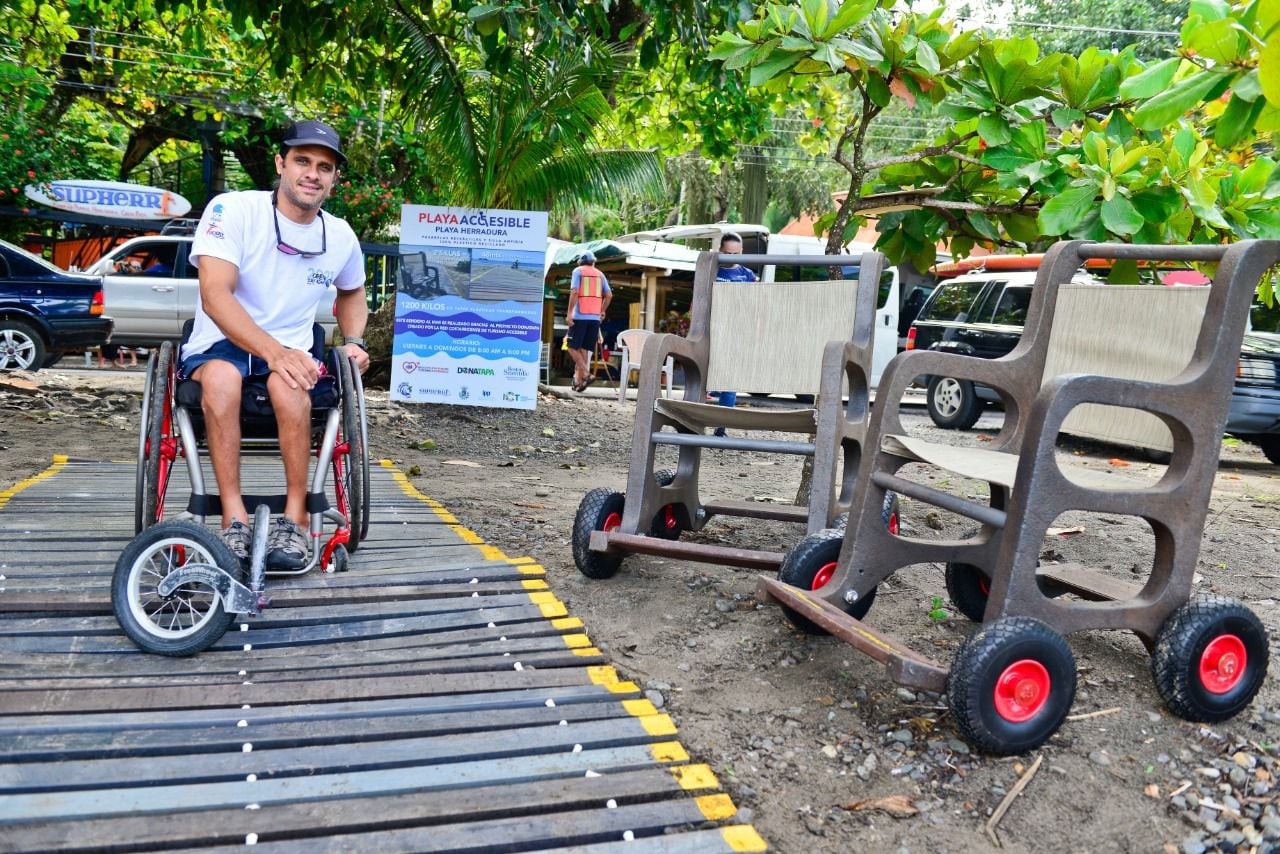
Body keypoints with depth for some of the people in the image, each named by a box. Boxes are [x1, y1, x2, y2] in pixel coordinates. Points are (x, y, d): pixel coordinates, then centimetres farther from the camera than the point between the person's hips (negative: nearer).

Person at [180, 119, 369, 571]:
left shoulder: (341, 237, 6)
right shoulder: (233, 209, -9)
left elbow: (351, 293, 28)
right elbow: (215, 295, -21)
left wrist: (353, 342, 8)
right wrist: (274, 352, -35)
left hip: (289, 352, 2)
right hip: (219, 346, -2)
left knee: (289, 388, -35)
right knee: (222, 376, -39)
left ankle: (295, 518, -23)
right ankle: (234, 517, -31)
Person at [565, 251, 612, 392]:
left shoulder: (578, 271, 3)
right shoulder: (599, 274, 16)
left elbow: (574, 292, -10)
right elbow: (609, 295, 10)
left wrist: (569, 312, -10)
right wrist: (602, 311, 24)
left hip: (580, 316, -5)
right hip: (595, 317, 5)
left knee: (573, 347, 0)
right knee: (584, 349, 7)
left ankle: (586, 374, -15)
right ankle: (579, 382, 6)